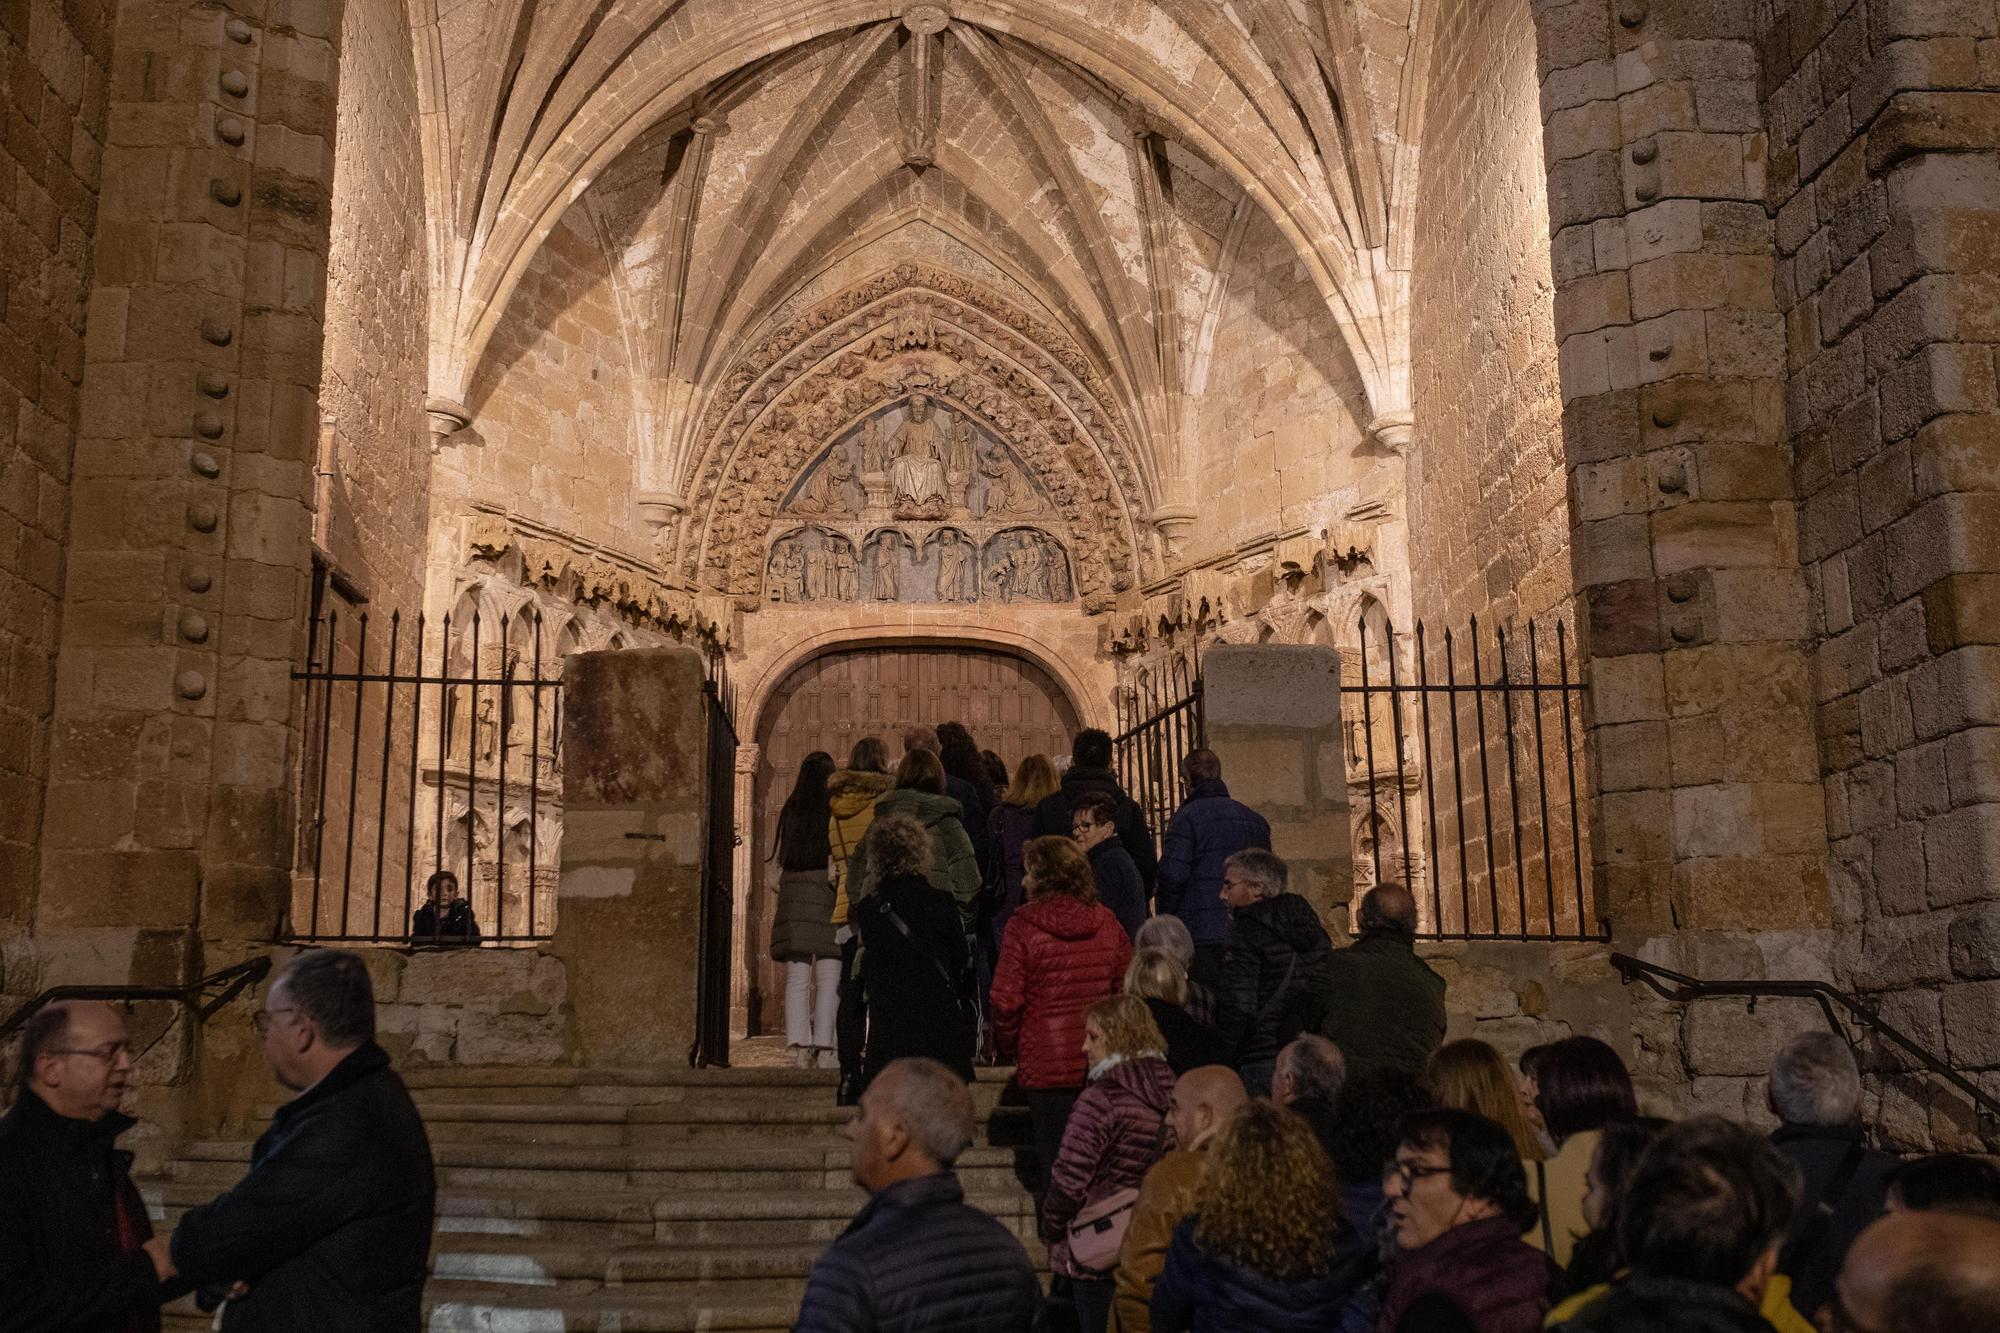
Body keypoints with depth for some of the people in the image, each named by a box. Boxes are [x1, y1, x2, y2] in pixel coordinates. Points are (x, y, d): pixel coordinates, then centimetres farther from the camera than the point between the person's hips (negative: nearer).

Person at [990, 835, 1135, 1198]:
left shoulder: (1024, 926, -9)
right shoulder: (1107, 923, 3)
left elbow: (1006, 1000, -10)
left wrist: (1009, 1046, 6)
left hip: (1046, 1064, -4)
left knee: (1053, 1166, 2)